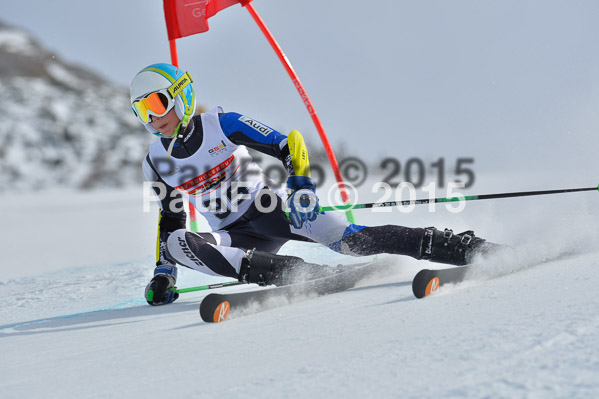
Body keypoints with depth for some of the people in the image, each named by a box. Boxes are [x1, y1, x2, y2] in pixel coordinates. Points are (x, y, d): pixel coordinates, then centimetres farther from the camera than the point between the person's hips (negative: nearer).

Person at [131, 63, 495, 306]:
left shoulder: (221, 124, -9)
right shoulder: (156, 163, 4)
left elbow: (288, 144, -9)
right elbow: (171, 219, 17)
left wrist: (301, 184, -25)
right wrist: (163, 272, 10)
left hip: (274, 210, -4)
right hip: (239, 235, 4)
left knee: (348, 239, -27)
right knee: (175, 243, -26)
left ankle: (468, 247, -20)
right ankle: (295, 272, -34)